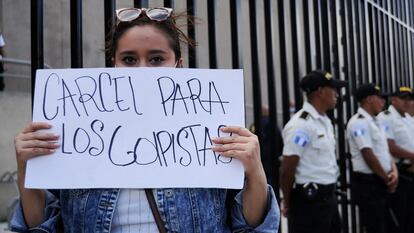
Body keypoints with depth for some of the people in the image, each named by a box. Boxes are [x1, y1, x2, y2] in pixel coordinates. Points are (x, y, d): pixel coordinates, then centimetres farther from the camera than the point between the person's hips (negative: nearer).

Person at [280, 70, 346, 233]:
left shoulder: (325, 121, 11)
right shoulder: (301, 124, -20)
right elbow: (287, 170, -18)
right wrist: (287, 204, -7)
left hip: (328, 196, 10)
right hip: (309, 200, -10)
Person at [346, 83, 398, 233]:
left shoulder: (374, 121, 14)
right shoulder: (359, 122, -16)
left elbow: (384, 149, 15)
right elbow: (368, 156, -20)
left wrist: (394, 171, -3)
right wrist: (387, 179, -9)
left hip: (381, 182, 9)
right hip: (368, 182, -9)